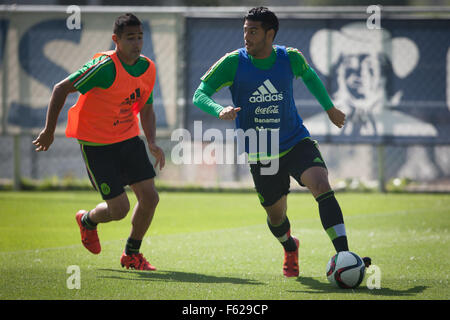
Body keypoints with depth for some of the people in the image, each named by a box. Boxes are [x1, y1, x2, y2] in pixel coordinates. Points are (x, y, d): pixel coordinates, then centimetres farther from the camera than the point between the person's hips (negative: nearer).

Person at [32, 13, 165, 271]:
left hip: (129, 138, 6)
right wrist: (49, 131, -13)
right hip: (97, 144, -6)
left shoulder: (148, 68, -1)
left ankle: (132, 254, 20)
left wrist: (152, 143, -3)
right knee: (119, 209, -7)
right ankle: (88, 221, 30)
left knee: (150, 197, -3)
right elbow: (61, 89, -17)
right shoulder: (105, 66, -23)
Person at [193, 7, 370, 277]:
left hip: (297, 143, 0)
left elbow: (309, 75, 18)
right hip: (261, 155, 0)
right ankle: (290, 249, 49)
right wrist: (220, 111, -33)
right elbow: (199, 95, -11)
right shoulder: (234, 62, -11)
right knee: (276, 215, 12)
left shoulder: (290, 58, -6)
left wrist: (330, 108, 25)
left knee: (322, 186, -27)